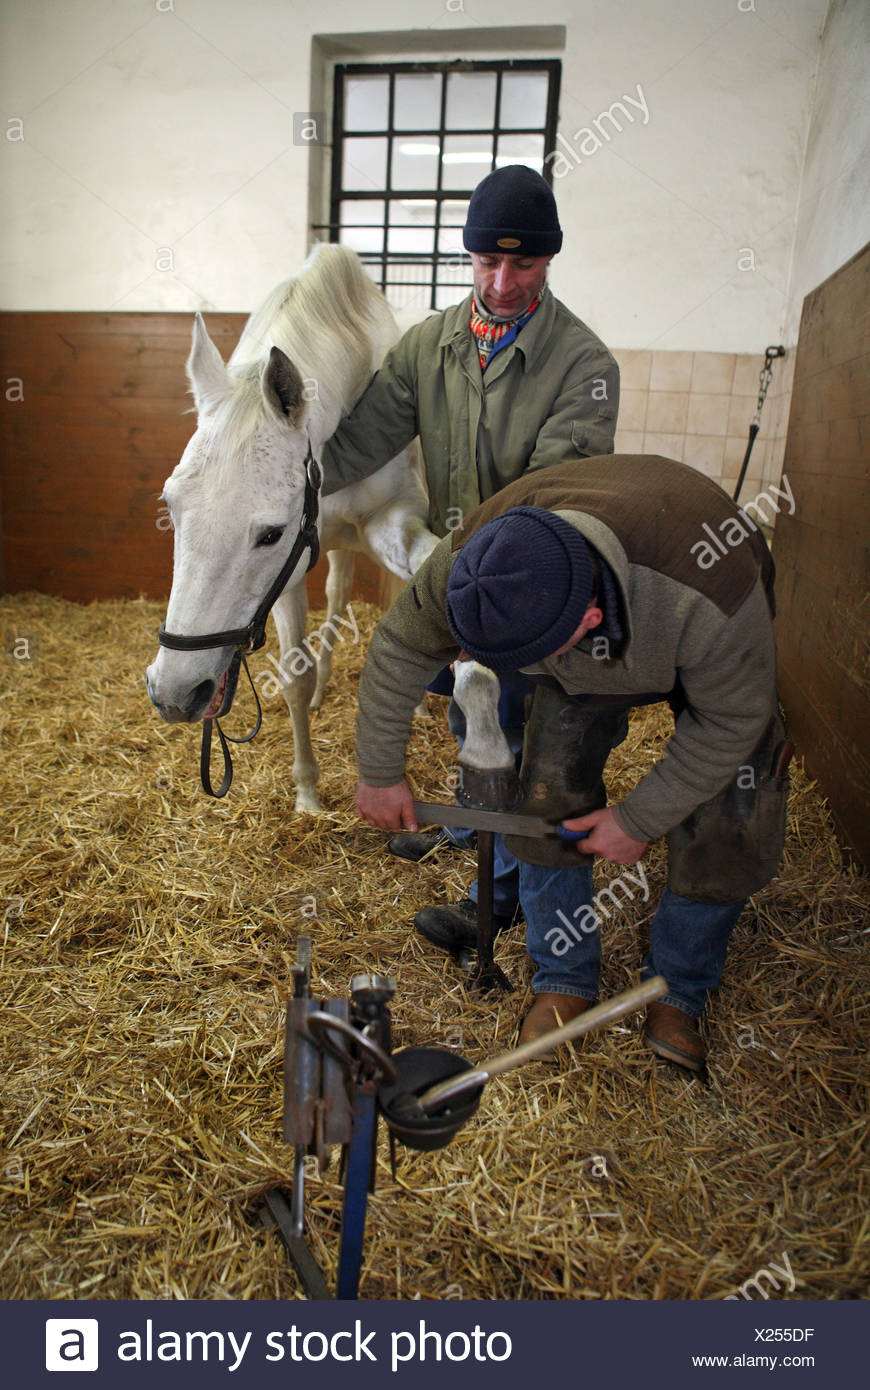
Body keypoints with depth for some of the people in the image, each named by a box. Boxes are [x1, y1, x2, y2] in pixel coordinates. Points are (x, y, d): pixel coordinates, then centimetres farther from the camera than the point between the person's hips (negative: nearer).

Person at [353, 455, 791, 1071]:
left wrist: (639, 819, -21)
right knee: (549, 798, -8)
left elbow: (731, 719, -27)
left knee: (728, 828, -10)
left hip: (708, 663, -2)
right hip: (586, 663, 3)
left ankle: (679, 990, 16)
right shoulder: (470, 561, -35)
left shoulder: (706, 601, -46)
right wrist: (381, 772, -7)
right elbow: (400, 651, -17)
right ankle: (565, 980, 15)